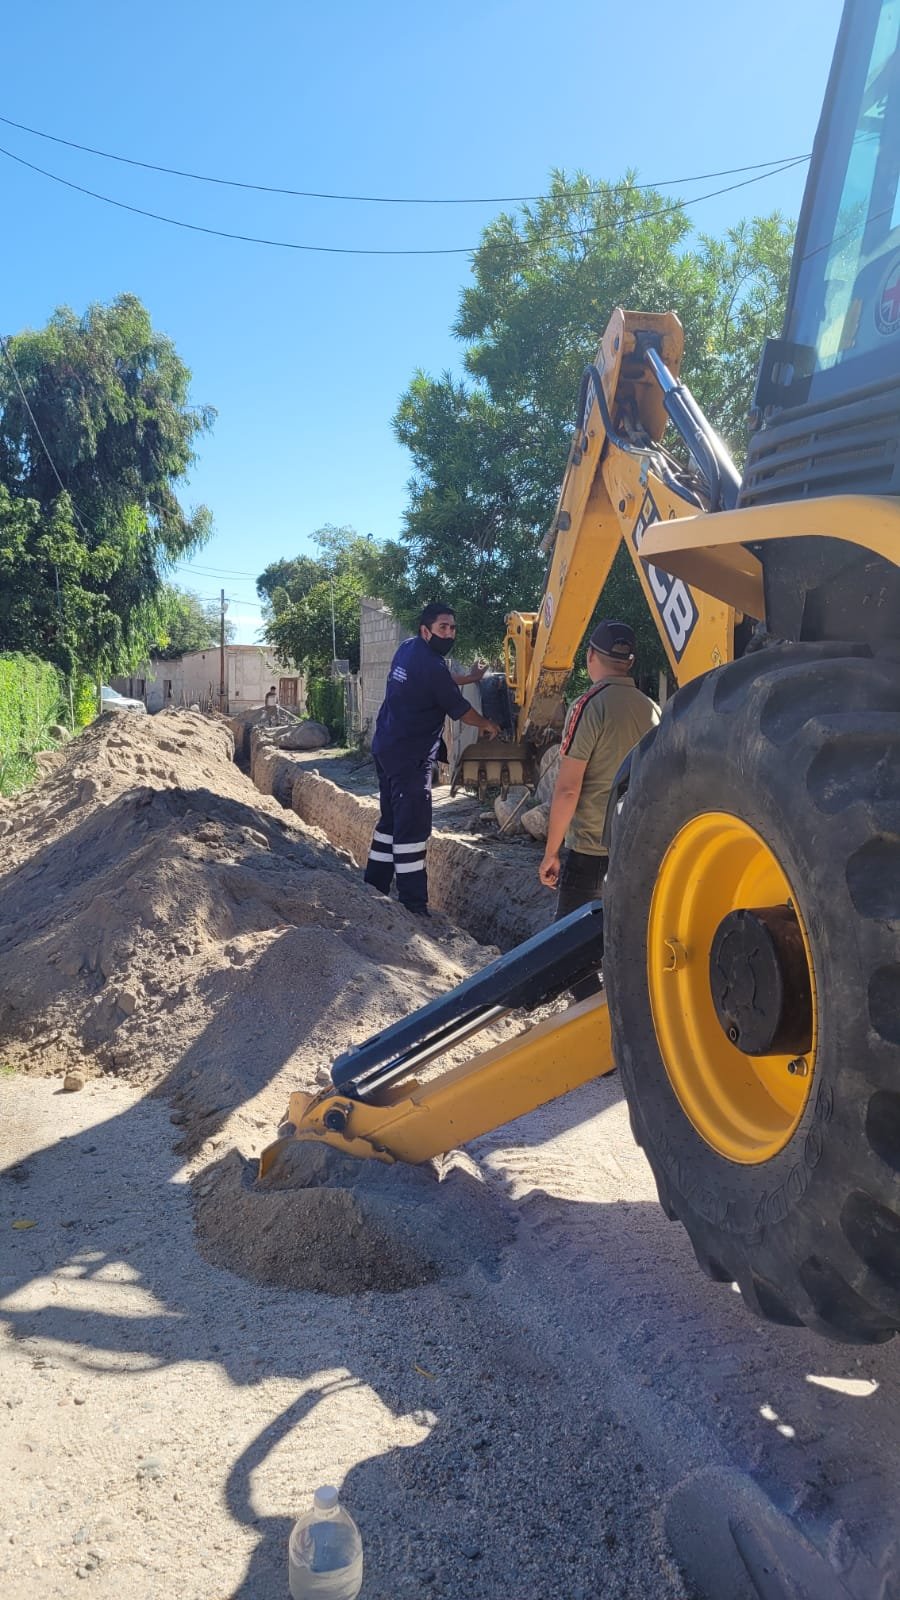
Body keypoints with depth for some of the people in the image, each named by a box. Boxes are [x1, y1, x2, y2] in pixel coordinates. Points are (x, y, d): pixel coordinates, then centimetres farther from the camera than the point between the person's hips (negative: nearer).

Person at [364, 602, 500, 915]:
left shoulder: (408, 649, 9)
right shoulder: (430, 665, -19)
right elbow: (459, 708, -8)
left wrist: (469, 677, 34)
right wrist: (486, 725, 9)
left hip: (387, 748, 10)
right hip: (409, 756, -10)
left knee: (392, 819, 17)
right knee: (413, 827, -10)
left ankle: (374, 885, 23)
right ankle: (413, 906, -10)